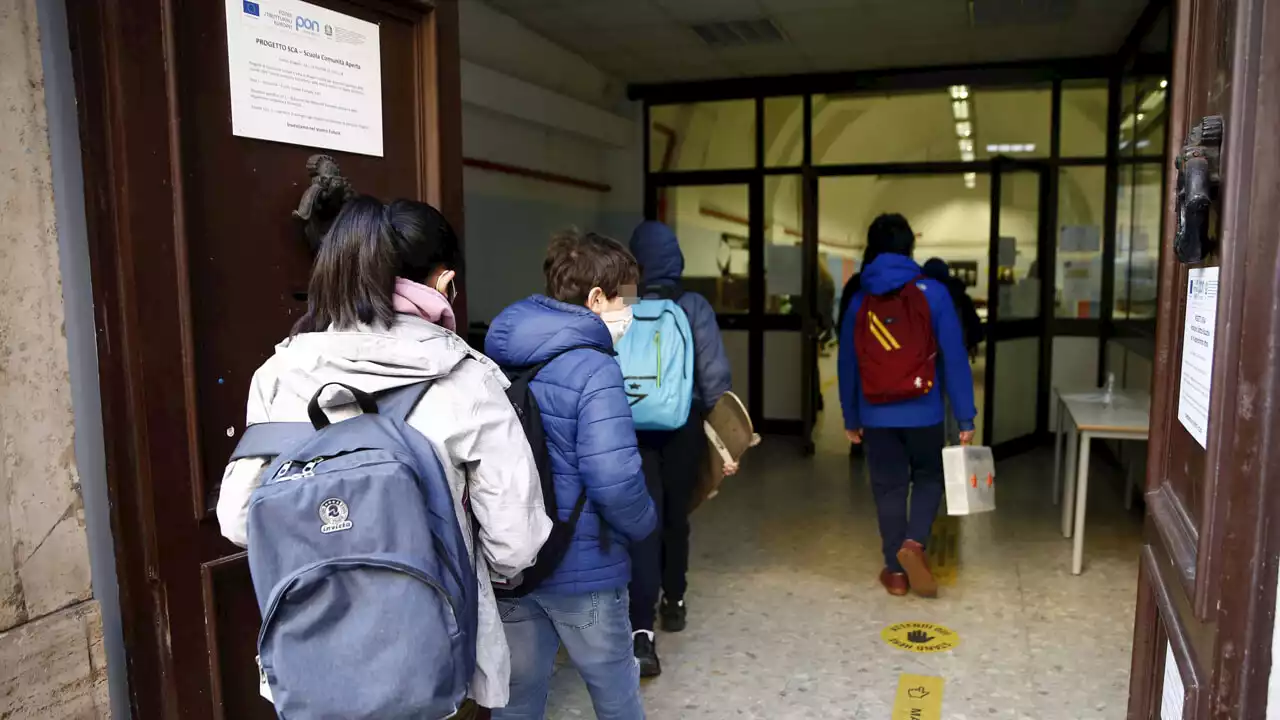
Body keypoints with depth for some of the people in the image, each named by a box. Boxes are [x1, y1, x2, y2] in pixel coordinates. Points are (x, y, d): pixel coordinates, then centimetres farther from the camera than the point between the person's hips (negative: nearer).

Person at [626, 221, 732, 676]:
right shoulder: (694, 307, -6)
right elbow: (715, 374, -9)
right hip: (683, 425, 1)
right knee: (676, 516, 18)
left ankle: (642, 630, -13)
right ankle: (673, 603, 36)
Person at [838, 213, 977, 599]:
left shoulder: (860, 300, 2)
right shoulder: (933, 293, -6)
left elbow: (848, 364, 6)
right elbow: (954, 358, -8)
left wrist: (851, 418, 15)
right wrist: (965, 417, -3)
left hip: (877, 416, 2)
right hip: (923, 413, -1)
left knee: (889, 489, 12)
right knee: (928, 477, 19)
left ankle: (895, 571, 18)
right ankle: (914, 542, -2)